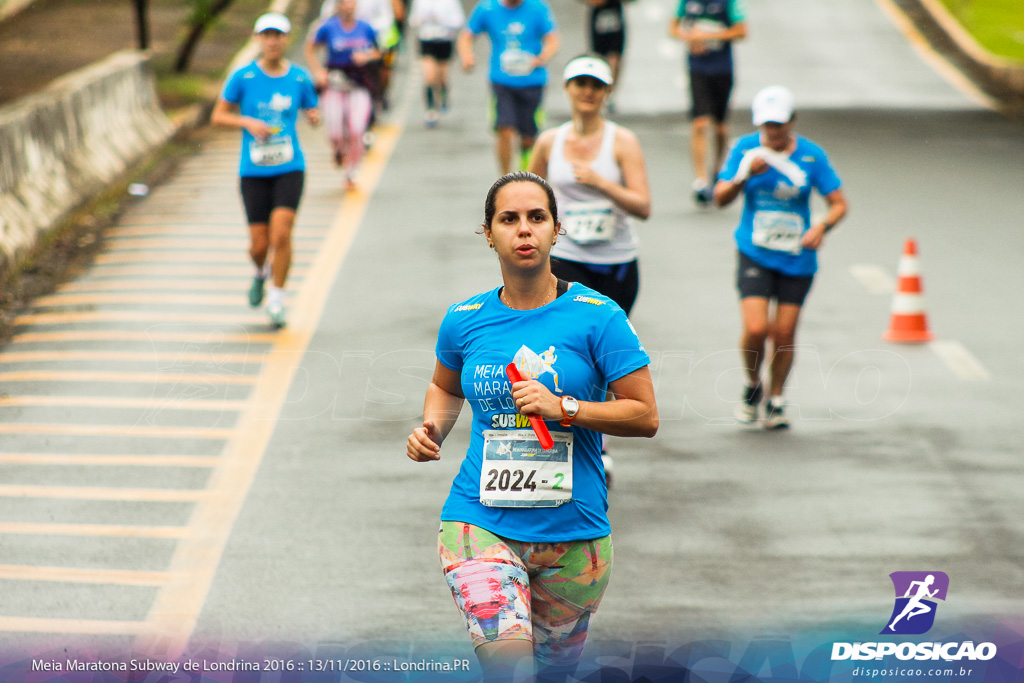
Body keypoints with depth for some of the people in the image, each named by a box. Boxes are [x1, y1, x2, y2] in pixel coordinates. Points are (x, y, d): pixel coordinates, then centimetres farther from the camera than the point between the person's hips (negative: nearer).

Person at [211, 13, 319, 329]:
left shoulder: (300, 77, 3)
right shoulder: (243, 77, -2)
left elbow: (311, 112, 15)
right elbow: (218, 116, 3)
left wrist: (314, 117, -9)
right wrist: (247, 122, -14)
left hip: (289, 168, 0)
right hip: (253, 170, 0)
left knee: (281, 234, -16)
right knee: (259, 244, 1)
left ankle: (277, 300, 2)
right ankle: (260, 272, 38)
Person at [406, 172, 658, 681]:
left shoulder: (597, 316, -4)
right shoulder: (465, 321, 4)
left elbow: (645, 416, -5)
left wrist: (563, 407, -17)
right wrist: (432, 431, 4)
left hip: (571, 532, 0)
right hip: (479, 521, 0)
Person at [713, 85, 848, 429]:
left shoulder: (811, 155, -3)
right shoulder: (745, 148, -2)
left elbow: (839, 203, 0)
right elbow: (721, 198, -5)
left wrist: (822, 225, -21)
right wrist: (744, 175, -24)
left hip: (797, 259, 1)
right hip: (755, 255, -1)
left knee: (784, 334, 3)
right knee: (756, 329, -14)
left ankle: (775, 400, 24)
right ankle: (752, 386, 15)